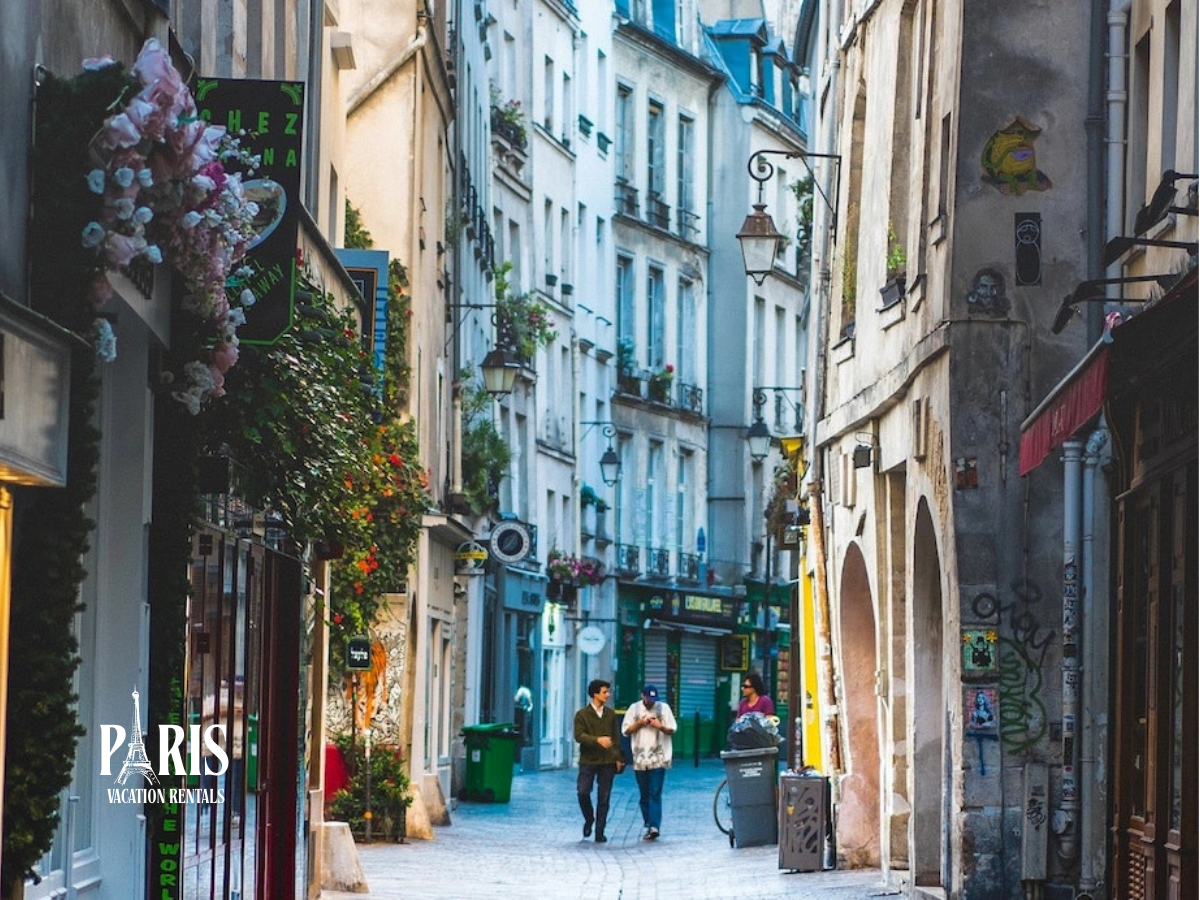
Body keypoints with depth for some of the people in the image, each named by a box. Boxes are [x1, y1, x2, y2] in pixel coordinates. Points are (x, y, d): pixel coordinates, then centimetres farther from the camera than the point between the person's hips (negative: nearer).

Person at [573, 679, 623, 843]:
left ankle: (600, 832, 8)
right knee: (583, 792, -12)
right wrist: (597, 740, -26)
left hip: (607, 762, 3)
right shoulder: (582, 714, -2)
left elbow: (616, 737, 13)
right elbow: (579, 735, -12)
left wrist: (618, 758, 8)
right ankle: (589, 819, 17)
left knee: (604, 798, 2)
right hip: (588, 761, -2)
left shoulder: (610, 714, 9)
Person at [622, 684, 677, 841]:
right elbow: (626, 730, 7)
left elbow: (672, 729, 6)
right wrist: (639, 723, -9)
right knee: (644, 795, 7)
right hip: (640, 759, 3)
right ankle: (649, 825, 16)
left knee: (655, 794, -12)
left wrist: (660, 726, -14)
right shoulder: (634, 709, 8)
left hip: (658, 758, -3)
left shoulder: (664, 708, 4)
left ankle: (654, 826, -20)